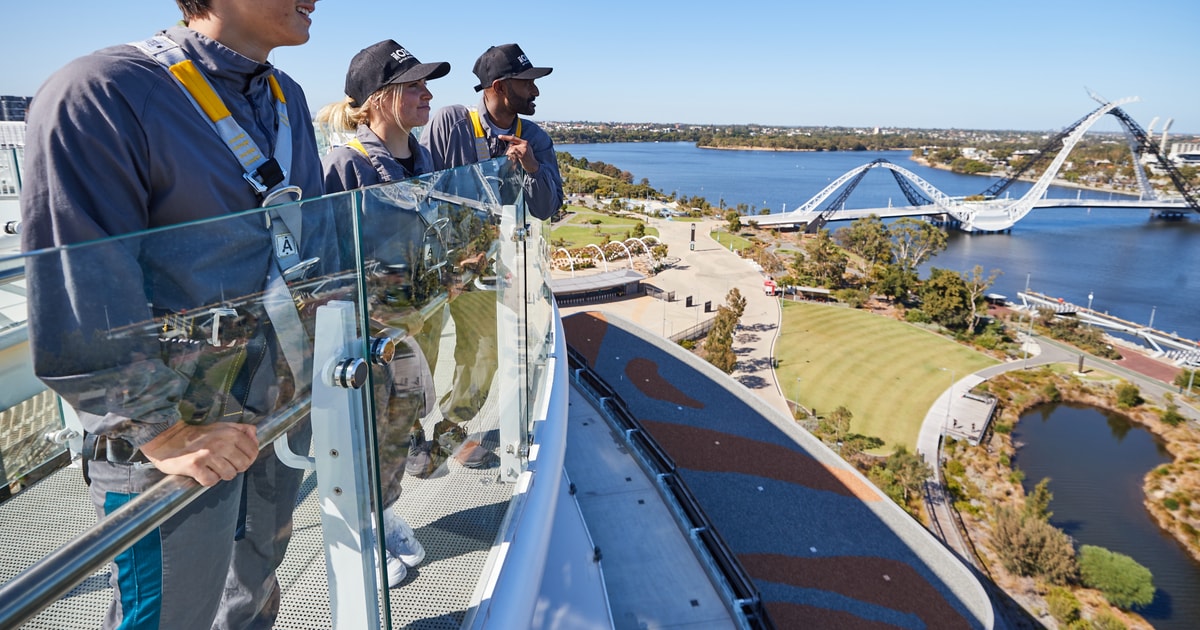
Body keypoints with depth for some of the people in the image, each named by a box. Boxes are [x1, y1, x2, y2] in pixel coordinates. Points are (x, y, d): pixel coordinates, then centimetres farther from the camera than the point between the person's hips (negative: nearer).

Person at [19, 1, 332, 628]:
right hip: (178, 426, -7)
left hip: (284, 411, 7)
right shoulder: (101, 94, -19)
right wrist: (162, 432, -21)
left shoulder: (288, 99, 7)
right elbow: (80, 303, -21)